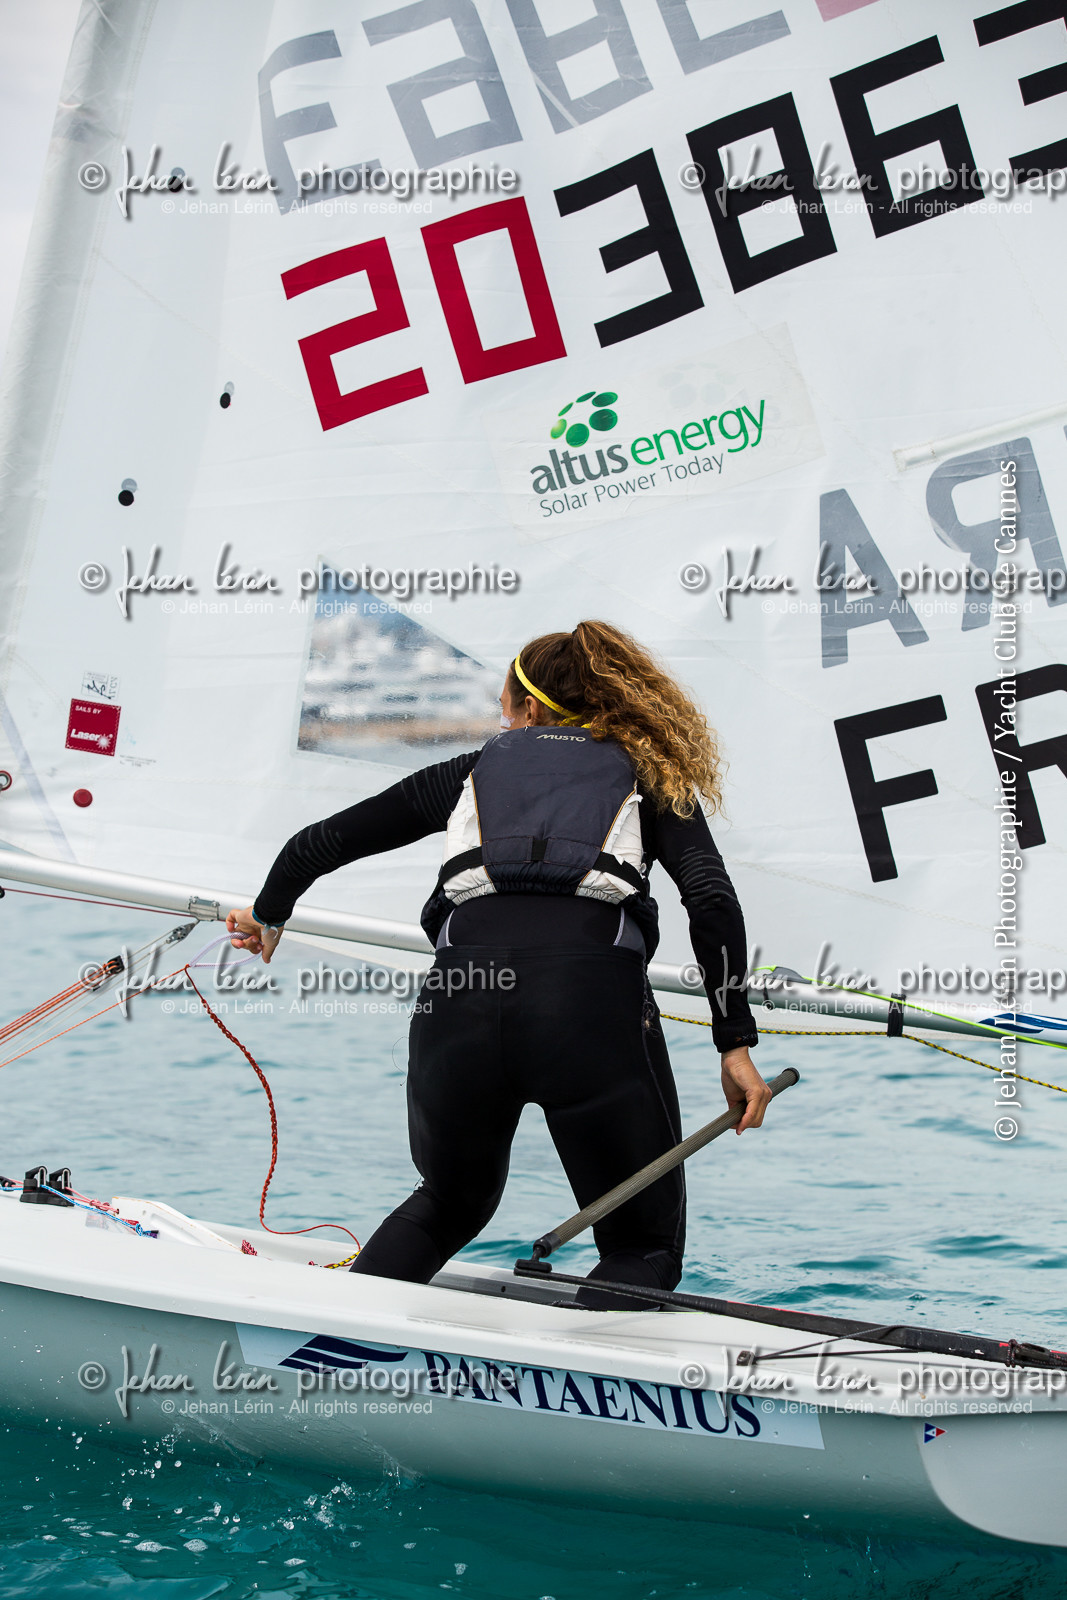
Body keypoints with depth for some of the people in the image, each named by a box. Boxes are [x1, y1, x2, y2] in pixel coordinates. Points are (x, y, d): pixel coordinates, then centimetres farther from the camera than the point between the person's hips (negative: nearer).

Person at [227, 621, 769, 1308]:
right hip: (594, 993, -2)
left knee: (450, 1204, 31)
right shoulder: (648, 775, 25)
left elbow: (320, 844, 33)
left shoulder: (475, 770, 28)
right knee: (645, 1249, 12)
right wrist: (736, 1044, 6)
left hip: (460, 990, 2)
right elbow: (712, 900, 6)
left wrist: (269, 916, 52)